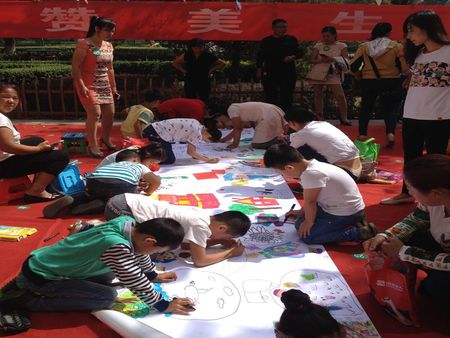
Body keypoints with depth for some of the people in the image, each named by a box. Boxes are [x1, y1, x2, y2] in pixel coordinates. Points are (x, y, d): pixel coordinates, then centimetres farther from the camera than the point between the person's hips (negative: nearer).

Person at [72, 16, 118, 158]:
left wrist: (113, 87, 16)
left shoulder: (109, 45, 9)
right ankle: (93, 145, -2)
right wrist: (81, 85, -23)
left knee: (110, 113, 10)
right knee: (95, 113, -14)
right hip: (88, 85, -7)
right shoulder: (84, 44, -13)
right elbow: (75, 66, -16)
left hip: (104, 85, 7)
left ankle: (105, 138, 34)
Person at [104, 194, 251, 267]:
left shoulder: (202, 215, 7)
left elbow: (187, 241, 19)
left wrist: (219, 241, 10)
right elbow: (199, 260, -13)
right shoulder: (200, 225, -18)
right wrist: (231, 252, -1)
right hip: (123, 208, -9)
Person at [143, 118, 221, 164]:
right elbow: (190, 151, -15)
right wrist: (208, 160, -10)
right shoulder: (197, 133, -16)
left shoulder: (197, 125, 9)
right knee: (170, 160, -5)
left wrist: (198, 156, 15)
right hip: (157, 134, -9)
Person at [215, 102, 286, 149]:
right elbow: (237, 130, 33)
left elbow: (237, 129, -6)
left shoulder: (232, 109, -4)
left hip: (268, 118, -10)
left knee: (257, 146, -7)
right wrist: (222, 140, 37)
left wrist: (235, 144, 4)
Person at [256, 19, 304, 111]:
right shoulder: (266, 41, 7)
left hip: (288, 73, 1)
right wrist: (259, 70, 0)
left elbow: (300, 52, 8)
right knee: (270, 97, -1)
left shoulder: (291, 39, 9)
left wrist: (293, 57, -13)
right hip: (270, 73, -1)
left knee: (287, 97, -1)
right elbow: (260, 56, 8)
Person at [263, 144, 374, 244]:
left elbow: (310, 201, -19)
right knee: (300, 224, 14)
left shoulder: (311, 174, -30)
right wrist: (302, 212, 21)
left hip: (347, 214, -10)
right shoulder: (310, 166, -1)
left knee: (306, 235, -13)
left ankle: (358, 232, -7)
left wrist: (308, 222, -6)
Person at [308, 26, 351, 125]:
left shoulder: (341, 46, 5)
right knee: (318, 96, 6)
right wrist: (322, 60, -18)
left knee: (340, 96, -11)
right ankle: (319, 119, 15)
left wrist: (334, 59, -19)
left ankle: (343, 118, -2)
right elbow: (311, 60, 1)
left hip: (333, 74, -2)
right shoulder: (318, 45, 7)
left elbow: (346, 60, -3)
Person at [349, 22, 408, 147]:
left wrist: (360, 74, 16)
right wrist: (394, 71, 14)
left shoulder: (364, 47, 0)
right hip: (391, 82, -1)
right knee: (390, 109, 9)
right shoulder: (396, 46, -3)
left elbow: (353, 67, -3)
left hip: (368, 82, 1)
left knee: (366, 108, 17)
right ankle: (390, 133, -12)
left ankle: (362, 135, 14)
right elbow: (404, 67, -7)